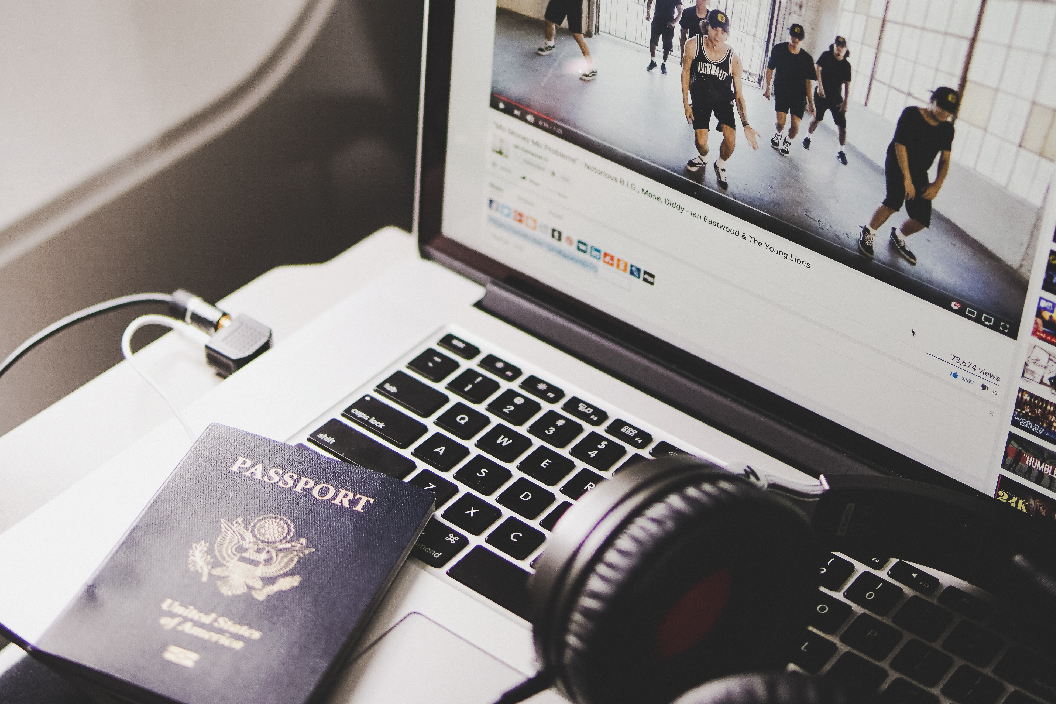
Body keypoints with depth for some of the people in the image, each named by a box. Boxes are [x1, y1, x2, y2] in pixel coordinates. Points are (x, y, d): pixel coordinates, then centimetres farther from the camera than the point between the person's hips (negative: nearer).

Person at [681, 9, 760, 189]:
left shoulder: (733, 59, -23)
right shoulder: (693, 45, -22)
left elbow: (738, 94, -15)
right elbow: (686, 72, -4)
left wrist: (746, 125, -22)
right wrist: (686, 104, -4)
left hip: (723, 100, -1)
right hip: (700, 98, 1)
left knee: (730, 140, -18)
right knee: (700, 142, -8)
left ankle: (720, 165, 16)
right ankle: (702, 157, 32)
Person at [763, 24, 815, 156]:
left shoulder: (807, 58, -7)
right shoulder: (779, 49, -7)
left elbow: (808, 81, -1)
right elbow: (770, 69, 6)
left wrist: (811, 102, -1)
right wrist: (767, 87, 6)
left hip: (799, 95, 0)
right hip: (781, 91, 0)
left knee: (795, 126, -11)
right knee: (781, 122, -13)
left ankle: (788, 141, 24)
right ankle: (778, 135, 26)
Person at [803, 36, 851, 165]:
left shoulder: (846, 65, 4)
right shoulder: (826, 56, -3)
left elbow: (847, 85, 3)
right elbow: (817, 69, -14)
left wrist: (845, 102, -5)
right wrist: (820, 87, -25)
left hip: (836, 98, 2)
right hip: (822, 94, -2)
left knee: (842, 126, -4)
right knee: (817, 119, -1)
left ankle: (841, 151, 8)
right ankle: (807, 138, 29)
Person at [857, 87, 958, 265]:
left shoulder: (947, 129, 0)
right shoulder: (911, 114, -15)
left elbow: (945, 160, 5)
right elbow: (900, 145, -19)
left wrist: (937, 185, -10)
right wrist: (907, 178, -23)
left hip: (919, 173, 5)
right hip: (898, 165, -5)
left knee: (922, 219, -1)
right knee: (895, 200, -31)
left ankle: (898, 236, 32)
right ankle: (868, 232, -8)